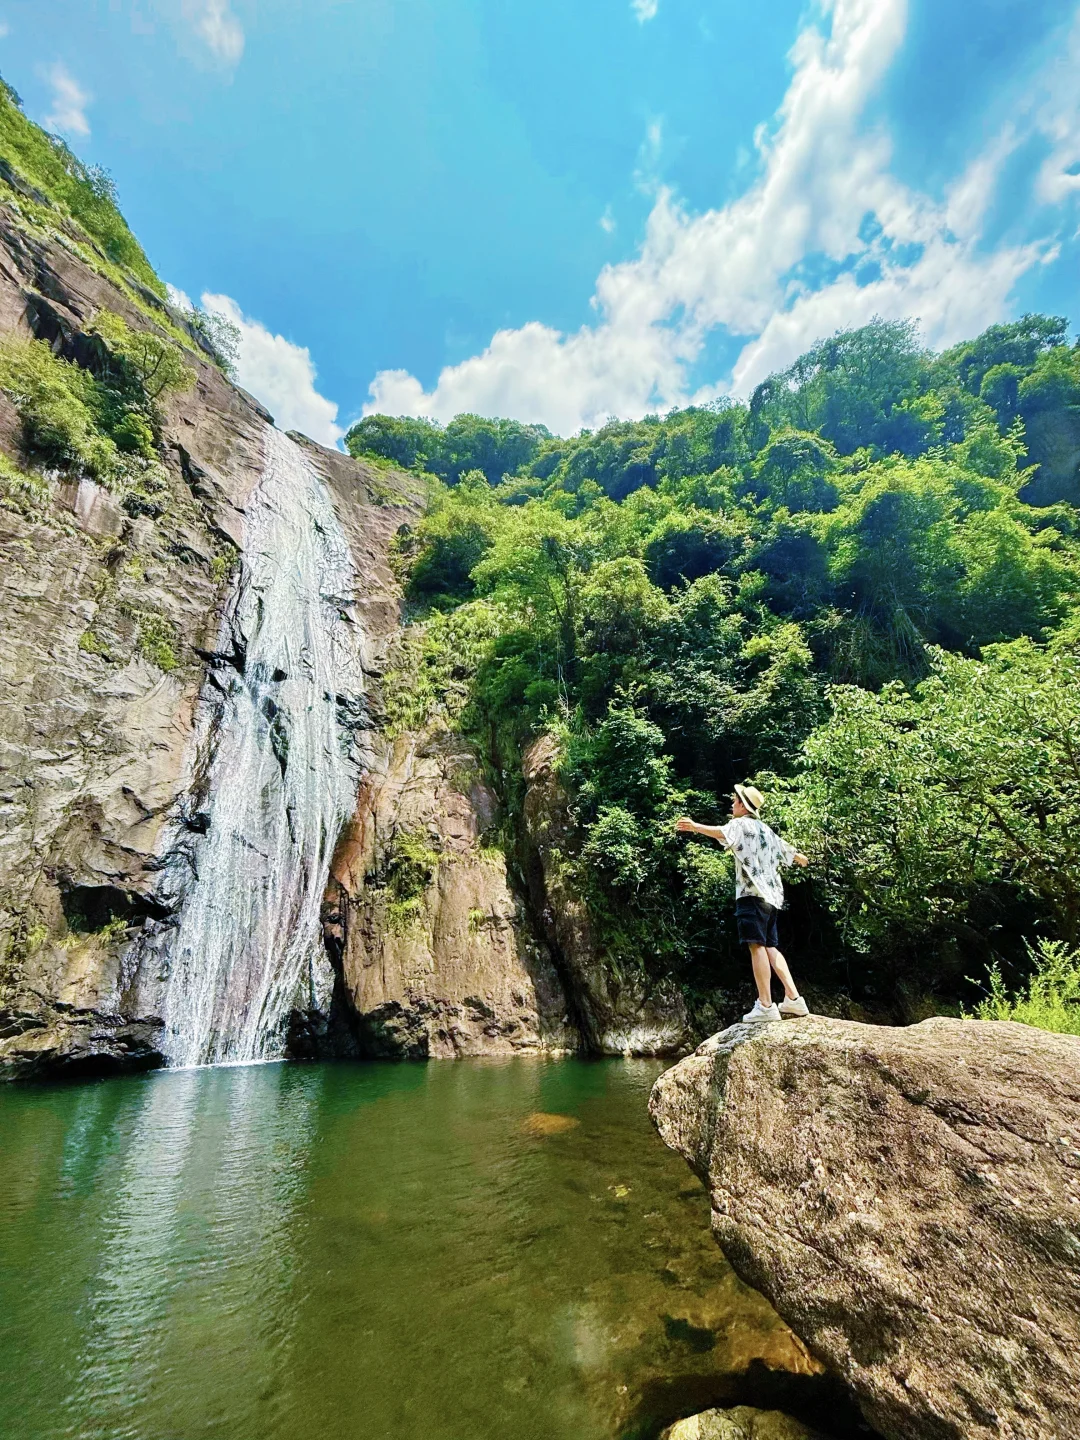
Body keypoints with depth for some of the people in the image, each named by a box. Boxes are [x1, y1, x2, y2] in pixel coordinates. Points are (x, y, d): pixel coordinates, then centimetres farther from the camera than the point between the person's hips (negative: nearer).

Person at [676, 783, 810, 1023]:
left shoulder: (742, 824, -1)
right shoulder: (766, 830, 25)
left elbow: (722, 833, -26)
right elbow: (787, 850, 43)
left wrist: (695, 827, -42)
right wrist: (802, 858, 66)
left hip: (753, 893, -9)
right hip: (771, 895, 9)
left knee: (757, 946, -11)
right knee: (770, 947, 13)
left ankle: (765, 1006, -13)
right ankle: (793, 999, 12)